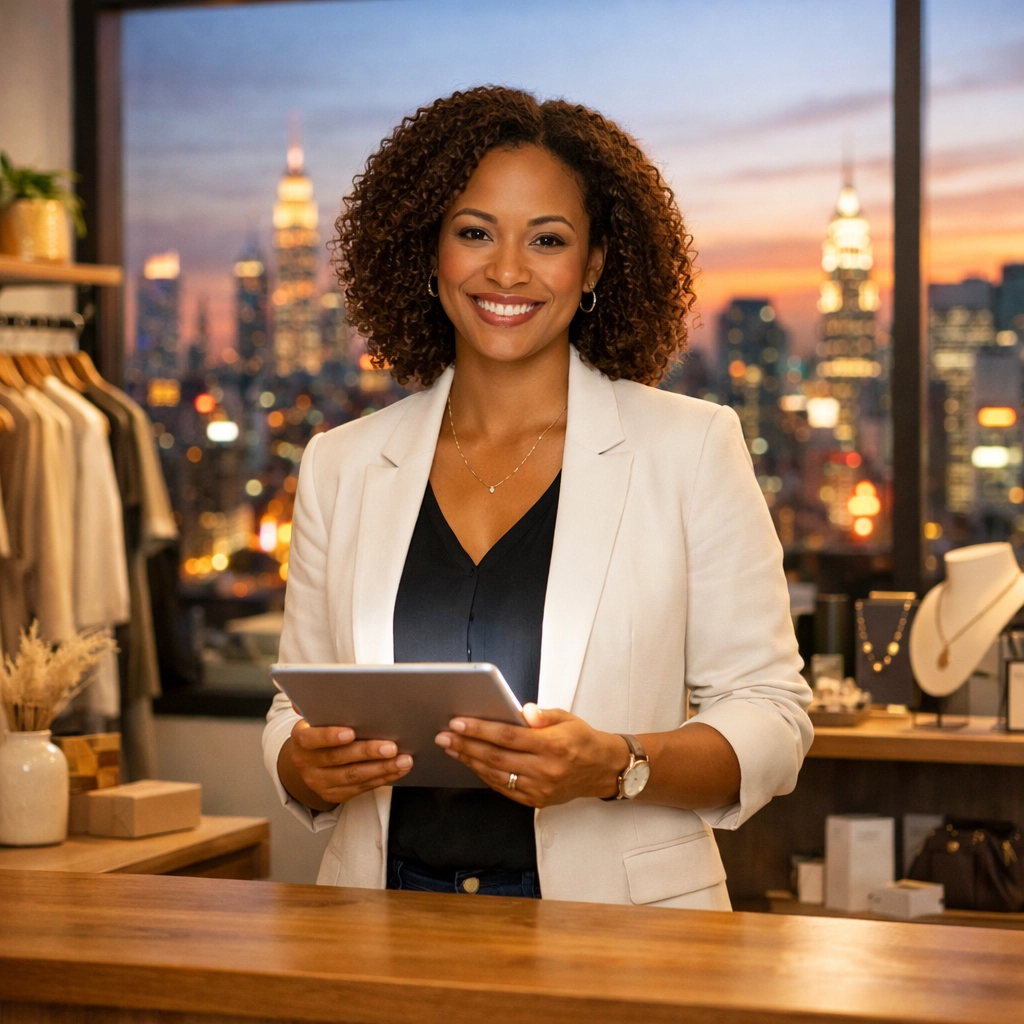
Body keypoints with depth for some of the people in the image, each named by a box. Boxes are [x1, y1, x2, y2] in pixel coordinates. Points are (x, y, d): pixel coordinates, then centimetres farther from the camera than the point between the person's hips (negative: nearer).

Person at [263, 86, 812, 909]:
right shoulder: (341, 466, 12)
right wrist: (309, 766, -5)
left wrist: (617, 766, -15)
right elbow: (296, 711, 16)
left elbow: (770, 719, 1)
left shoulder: (692, 448, 3)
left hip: (617, 926, -4)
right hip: (391, 923, 5)